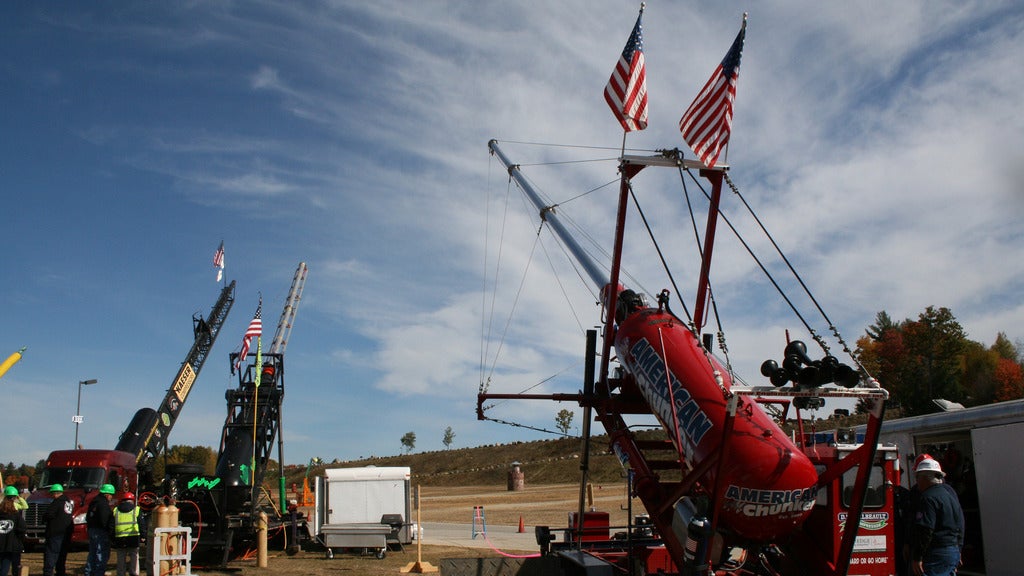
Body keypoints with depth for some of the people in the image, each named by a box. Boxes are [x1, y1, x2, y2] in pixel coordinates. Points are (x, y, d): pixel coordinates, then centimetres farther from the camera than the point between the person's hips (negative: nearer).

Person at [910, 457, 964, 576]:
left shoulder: (929, 498, -16)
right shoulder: (950, 491, 15)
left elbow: (925, 530, -22)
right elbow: (960, 527, 22)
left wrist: (917, 558, -18)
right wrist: (958, 550, 27)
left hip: (936, 554, -10)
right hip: (954, 552, 10)